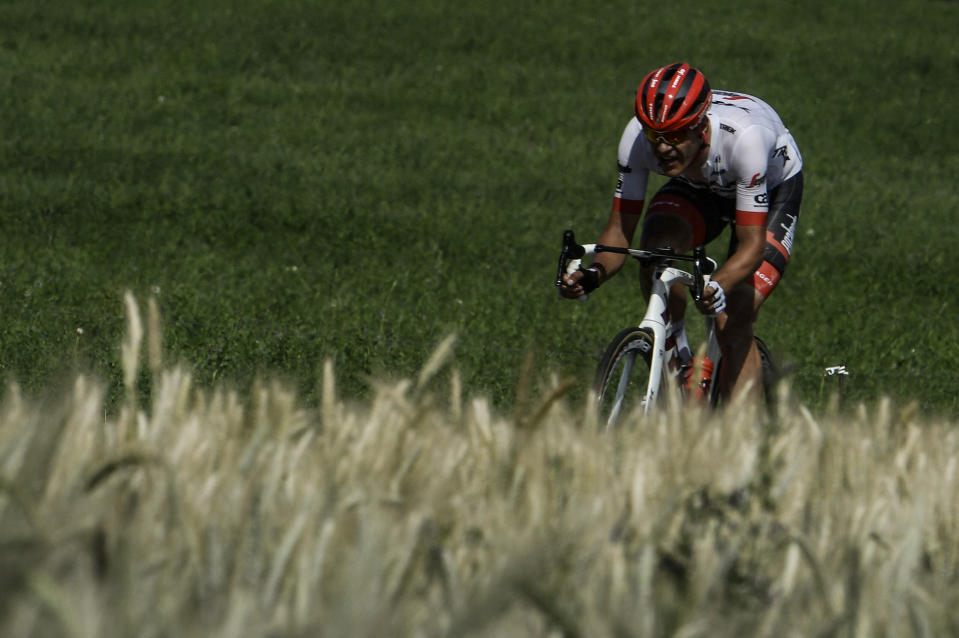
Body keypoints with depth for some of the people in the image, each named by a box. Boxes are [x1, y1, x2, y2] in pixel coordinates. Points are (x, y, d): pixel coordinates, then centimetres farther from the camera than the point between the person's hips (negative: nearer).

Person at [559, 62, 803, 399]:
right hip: (699, 187, 3)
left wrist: (718, 287, -58)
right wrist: (593, 273, -45)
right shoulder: (637, 137, -31)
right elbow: (620, 229, -23)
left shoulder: (744, 137, -42)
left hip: (773, 185, -3)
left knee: (733, 324, -20)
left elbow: (752, 243, -39)